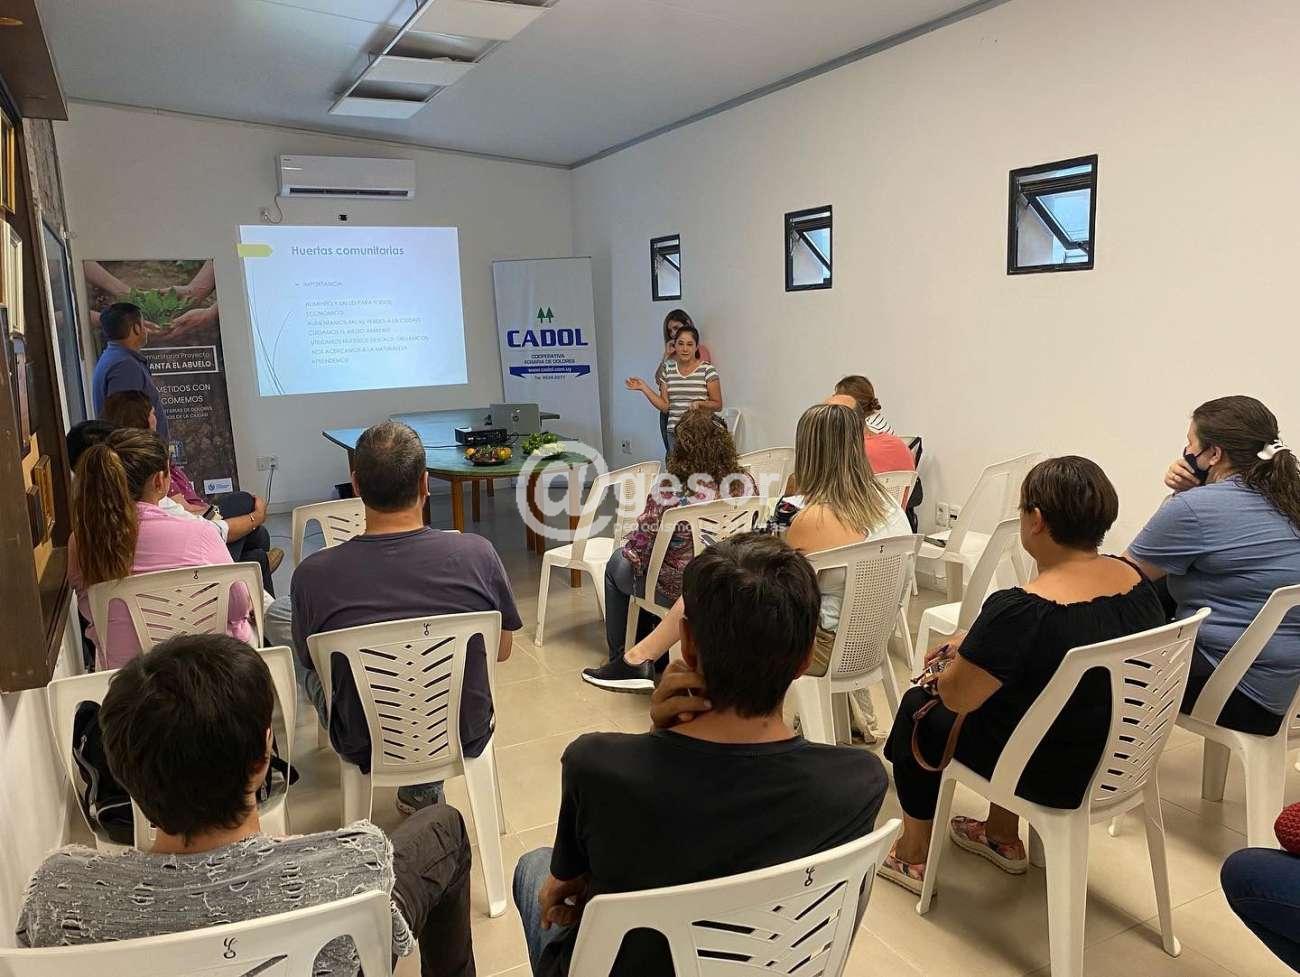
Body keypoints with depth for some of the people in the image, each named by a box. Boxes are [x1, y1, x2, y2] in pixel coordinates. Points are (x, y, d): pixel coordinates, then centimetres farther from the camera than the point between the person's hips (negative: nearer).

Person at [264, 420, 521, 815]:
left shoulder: (313, 575, -22)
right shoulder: (477, 554, -21)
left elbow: (310, 660, -2)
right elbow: (503, 651, -4)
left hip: (367, 751, -1)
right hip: (466, 739, 2)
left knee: (277, 615, 16)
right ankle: (424, 788, 33)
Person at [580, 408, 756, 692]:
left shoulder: (669, 489, -25)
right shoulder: (747, 483, -10)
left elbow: (639, 547, -19)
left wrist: (628, 549, 5)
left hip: (678, 592, -6)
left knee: (616, 565, 24)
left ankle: (625, 662, 33)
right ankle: (645, 658, 39)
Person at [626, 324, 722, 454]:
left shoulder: (707, 370, -3)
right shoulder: (667, 369, 8)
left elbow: (718, 405, -1)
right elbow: (665, 406, 8)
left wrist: (699, 404, -18)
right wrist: (644, 387, 2)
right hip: (674, 434, 3)